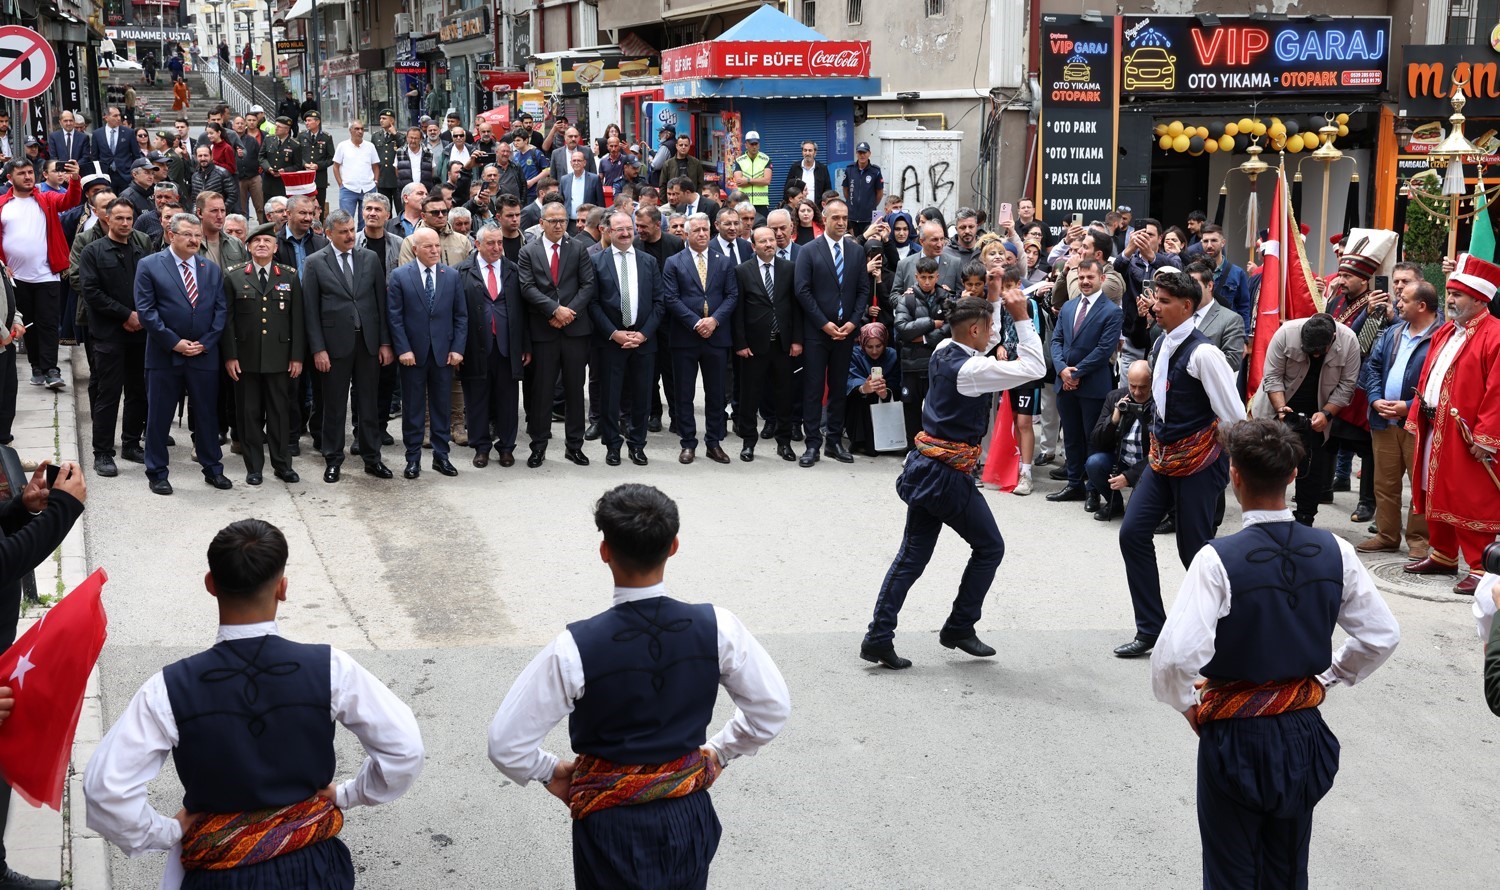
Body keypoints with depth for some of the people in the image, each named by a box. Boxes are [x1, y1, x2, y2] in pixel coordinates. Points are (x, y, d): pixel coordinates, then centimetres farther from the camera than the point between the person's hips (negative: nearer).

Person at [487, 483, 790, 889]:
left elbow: (506, 745, -17)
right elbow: (774, 708, -3)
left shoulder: (575, 648, -23)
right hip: (689, 818, 3)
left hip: (612, 825, -2)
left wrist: (551, 772, 2)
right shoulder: (717, 627, -16)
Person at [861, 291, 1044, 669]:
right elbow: (1032, 368, -18)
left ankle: (878, 638, 7)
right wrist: (1021, 319, -12)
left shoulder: (943, 352, 7)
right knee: (989, 547, 11)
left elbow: (988, 341, 28)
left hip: (924, 466, 8)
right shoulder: (970, 369, -19)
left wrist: (994, 298, 21)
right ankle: (959, 628, 17)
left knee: (912, 554, 10)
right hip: (950, 474, -8)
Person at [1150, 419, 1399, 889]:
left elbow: (1175, 658, -29)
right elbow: (1382, 636, 1)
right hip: (1304, 735, 4)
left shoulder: (1218, 559, -22)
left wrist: (1188, 705, -9)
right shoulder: (1334, 552, -8)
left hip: (1234, 739, -4)